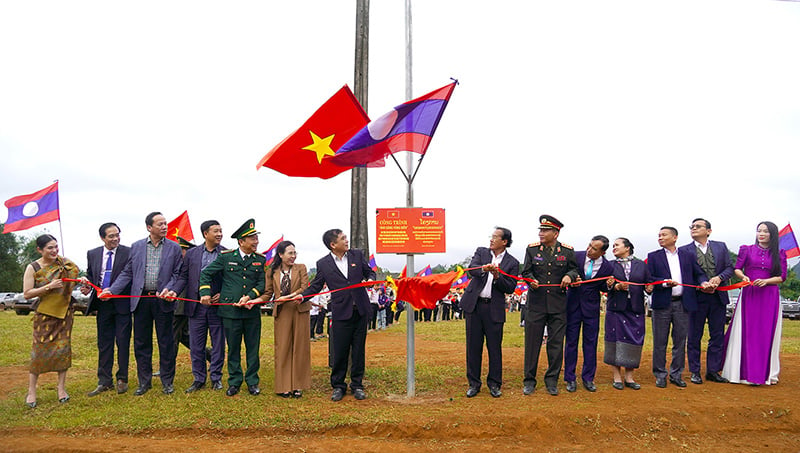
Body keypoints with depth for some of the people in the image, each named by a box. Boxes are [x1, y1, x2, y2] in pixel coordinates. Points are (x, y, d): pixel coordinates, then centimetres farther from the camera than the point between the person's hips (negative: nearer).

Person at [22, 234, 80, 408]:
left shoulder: (65, 263, -1)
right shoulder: (32, 268, -5)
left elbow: (77, 276, 14)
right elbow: (27, 294, -8)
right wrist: (49, 286, -19)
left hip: (64, 313, 2)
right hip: (44, 315, -2)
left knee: (63, 348, 2)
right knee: (40, 350, -1)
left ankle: (61, 387, 12)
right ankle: (31, 391, 10)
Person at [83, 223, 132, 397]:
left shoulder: (128, 252, -6)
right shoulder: (92, 254, 9)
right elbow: (90, 276, 17)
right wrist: (87, 286, -4)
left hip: (122, 303, -4)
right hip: (102, 304, 4)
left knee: (123, 342, 2)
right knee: (104, 343, 9)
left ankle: (122, 379, 15)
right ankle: (104, 381, 18)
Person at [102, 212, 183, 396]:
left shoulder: (174, 248, 2)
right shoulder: (136, 247, 7)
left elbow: (177, 275, 1)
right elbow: (127, 273, 8)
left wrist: (169, 289, -16)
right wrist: (111, 290, -3)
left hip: (162, 300, -2)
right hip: (141, 300, 2)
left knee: (166, 342, 4)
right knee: (141, 343, 8)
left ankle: (167, 381, 16)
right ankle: (144, 381, 21)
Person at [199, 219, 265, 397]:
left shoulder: (260, 260, 6)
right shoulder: (226, 257, 1)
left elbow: (262, 283, 4)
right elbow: (206, 273, 6)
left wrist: (250, 296, -12)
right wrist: (205, 293, -6)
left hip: (252, 310, 1)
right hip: (230, 310, -1)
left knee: (253, 348, 6)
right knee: (233, 348, 7)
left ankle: (252, 382, 18)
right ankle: (234, 382, 19)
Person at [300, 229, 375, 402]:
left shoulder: (357, 255, 5)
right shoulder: (323, 263, 0)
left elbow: (369, 272, 13)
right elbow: (316, 285, 6)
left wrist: (371, 280, -9)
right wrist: (302, 296, -11)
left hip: (361, 311, 2)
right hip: (341, 313, -2)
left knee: (358, 350, 9)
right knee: (339, 352, 3)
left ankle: (357, 385, 21)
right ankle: (338, 386, 19)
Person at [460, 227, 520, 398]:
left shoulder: (512, 263, 3)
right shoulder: (481, 252, 8)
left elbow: (510, 288, -3)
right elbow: (472, 268, -10)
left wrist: (497, 276, -18)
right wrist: (484, 269, -30)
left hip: (494, 309, -1)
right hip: (474, 305, 2)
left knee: (495, 347, 4)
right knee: (473, 346, 7)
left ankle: (494, 384, 19)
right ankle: (474, 383, 18)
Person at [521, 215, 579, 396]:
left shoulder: (567, 251, 1)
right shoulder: (532, 249, 2)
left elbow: (575, 269, 13)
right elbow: (526, 272, 5)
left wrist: (569, 276, -9)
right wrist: (531, 280, -17)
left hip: (558, 305, 0)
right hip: (536, 303, 0)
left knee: (556, 343, 6)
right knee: (532, 342, 3)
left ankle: (552, 380, 19)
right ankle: (529, 380, 15)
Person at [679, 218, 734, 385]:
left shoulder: (721, 246, 9)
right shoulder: (684, 250, 0)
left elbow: (730, 268, 7)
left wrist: (719, 278, -13)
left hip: (718, 297, 3)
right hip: (696, 298, -3)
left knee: (717, 335, 8)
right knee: (694, 336, 4)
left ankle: (713, 371, 18)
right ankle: (695, 372, 14)